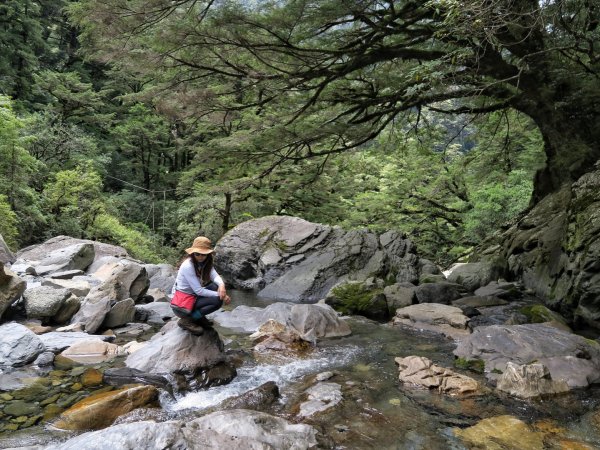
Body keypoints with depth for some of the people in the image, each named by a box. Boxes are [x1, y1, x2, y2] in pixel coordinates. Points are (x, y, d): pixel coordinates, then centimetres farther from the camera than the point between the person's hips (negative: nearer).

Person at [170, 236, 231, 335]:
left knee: (216, 286, -9)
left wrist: (221, 285, -36)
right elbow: (198, 291, -24)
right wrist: (220, 295, -23)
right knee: (218, 301, -19)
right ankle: (186, 321, -8)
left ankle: (199, 317, 5)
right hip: (181, 302, -8)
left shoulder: (205, 263, 1)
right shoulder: (187, 266, -23)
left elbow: (215, 276, -13)